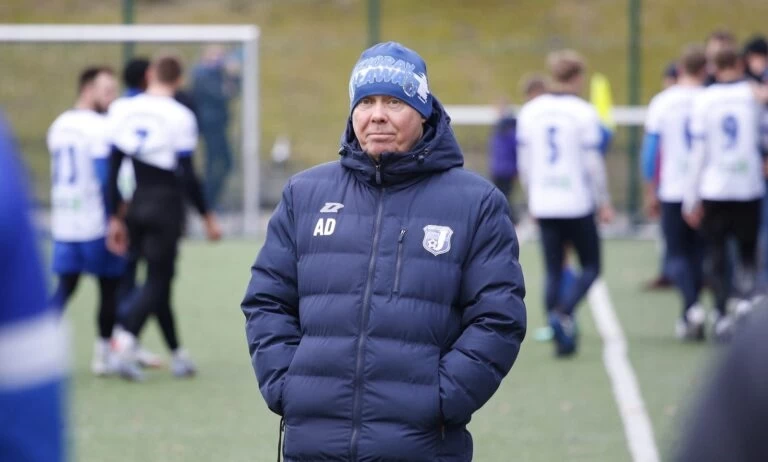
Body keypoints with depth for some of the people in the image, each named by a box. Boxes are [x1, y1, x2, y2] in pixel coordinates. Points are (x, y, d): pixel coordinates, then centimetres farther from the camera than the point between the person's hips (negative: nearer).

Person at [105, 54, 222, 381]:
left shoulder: (123, 110, 1)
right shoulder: (179, 116, -12)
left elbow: (113, 168, 2)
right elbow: (187, 175, -12)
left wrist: (115, 217, 8)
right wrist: (207, 217, -2)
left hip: (137, 204, 5)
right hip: (166, 204, -5)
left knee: (159, 279, 15)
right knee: (157, 281, -2)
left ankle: (178, 356, 19)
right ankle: (128, 339, -25)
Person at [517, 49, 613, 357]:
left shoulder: (529, 112, 5)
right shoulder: (583, 113, -9)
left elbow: (523, 162, 9)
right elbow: (593, 163, -9)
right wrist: (603, 202, 1)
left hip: (544, 205, 4)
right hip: (577, 204, -4)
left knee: (553, 272, 9)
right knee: (590, 267, 8)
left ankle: (563, 338, 6)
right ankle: (562, 313, -16)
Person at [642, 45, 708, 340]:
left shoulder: (662, 103, -2)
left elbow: (650, 150, 1)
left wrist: (650, 192, 9)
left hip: (672, 191, -1)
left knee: (677, 253, 4)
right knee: (698, 252, 12)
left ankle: (692, 305, -19)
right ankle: (689, 318, 16)